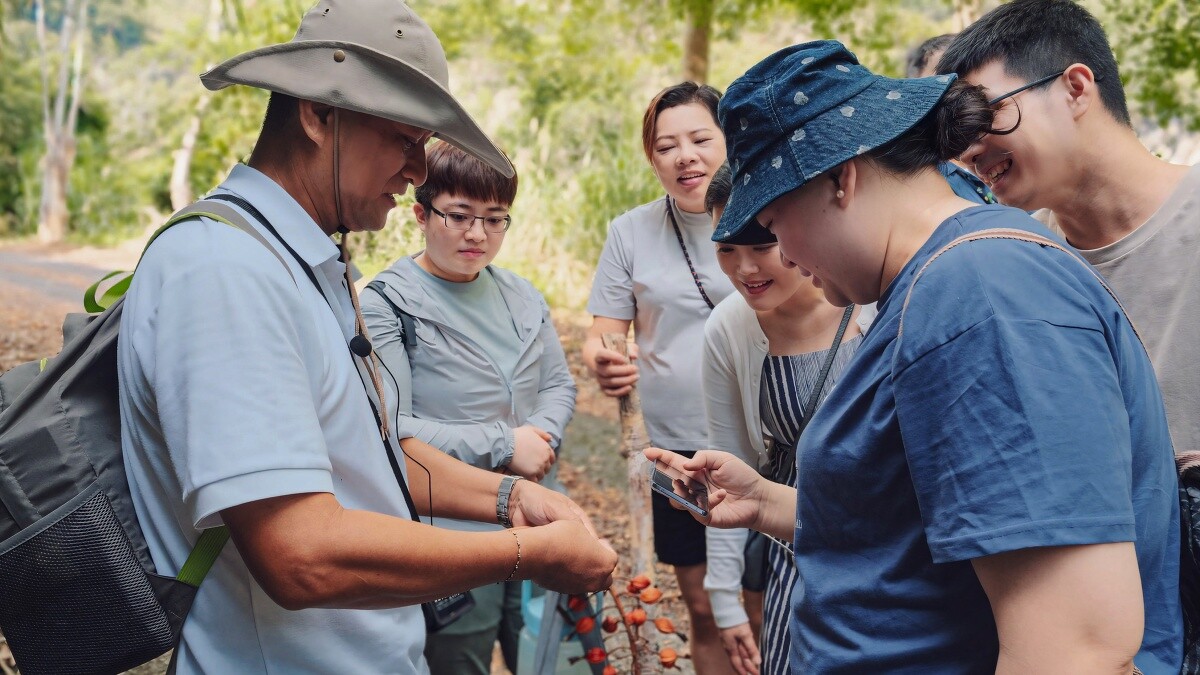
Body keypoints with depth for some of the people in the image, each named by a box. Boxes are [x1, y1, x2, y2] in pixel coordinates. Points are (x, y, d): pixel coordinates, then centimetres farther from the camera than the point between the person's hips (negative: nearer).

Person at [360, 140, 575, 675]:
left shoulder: (520, 294, 9)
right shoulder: (387, 304, -11)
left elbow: (560, 384, 13)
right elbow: (390, 429, -20)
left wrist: (539, 436, -10)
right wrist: (504, 445, -19)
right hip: (449, 533, -6)